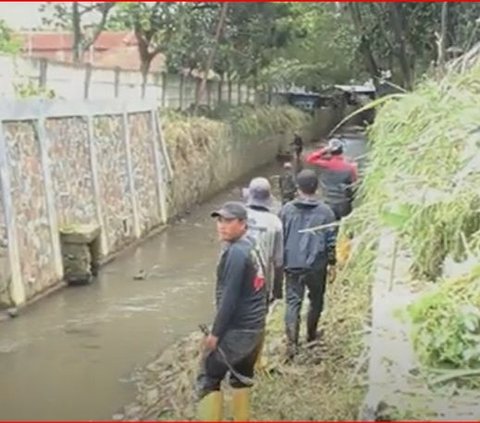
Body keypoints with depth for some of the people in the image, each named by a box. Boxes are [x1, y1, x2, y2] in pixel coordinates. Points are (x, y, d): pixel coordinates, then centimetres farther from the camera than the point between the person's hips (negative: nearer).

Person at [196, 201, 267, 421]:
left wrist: (215, 332, -16)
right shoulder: (252, 246, 8)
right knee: (242, 377, 19)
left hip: (236, 330, -9)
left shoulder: (235, 252, -20)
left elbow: (229, 298, -22)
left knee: (208, 379, 2)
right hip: (255, 327, 9)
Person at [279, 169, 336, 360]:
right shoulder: (325, 211, -7)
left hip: (292, 265, 1)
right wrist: (332, 262, 10)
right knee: (316, 300, 20)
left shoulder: (287, 209, -3)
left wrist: (280, 261, 15)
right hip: (316, 265, 0)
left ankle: (292, 343, -7)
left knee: (293, 303, 3)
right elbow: (331, 241, -3)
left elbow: (279, 237, 3)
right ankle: (311, 335, 34)